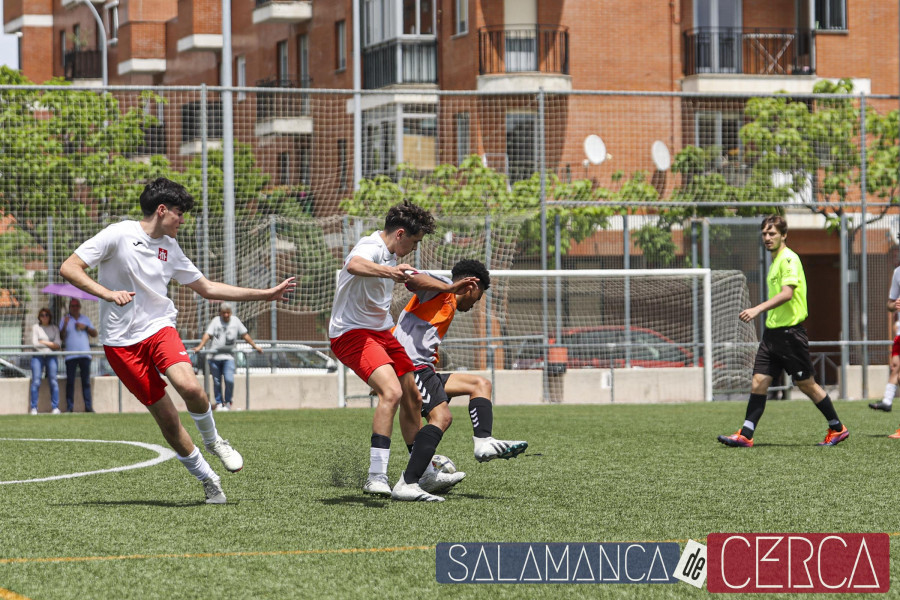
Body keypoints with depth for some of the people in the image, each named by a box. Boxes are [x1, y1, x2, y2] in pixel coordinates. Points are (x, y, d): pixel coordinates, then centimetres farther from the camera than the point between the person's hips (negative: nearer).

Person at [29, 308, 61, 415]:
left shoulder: (54, 328, 13)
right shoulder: (36, 327, 8)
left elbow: (58, 345, 4)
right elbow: (35, 343, -2)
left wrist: (43, 342, -3)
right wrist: (50, 344, 1)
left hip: (51, 357, 1)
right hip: (38, 356, -1)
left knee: (53, 381, -7)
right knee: (36, 382, -9)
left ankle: (55, 407, -4)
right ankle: (33, 408, -6)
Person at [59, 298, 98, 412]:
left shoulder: (85, 319, 18)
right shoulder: (65, 319, 9)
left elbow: (94, 334, 15)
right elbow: (61, 336, -2)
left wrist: (85, 327, -1)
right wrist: (65, 325, -17)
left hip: (85, 355, 2)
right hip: (70, 355, -2)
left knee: (86, 381, 1)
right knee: (70, 381, -5)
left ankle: (88, 406, 0)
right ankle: (69, 407, -4)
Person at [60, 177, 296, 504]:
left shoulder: (170, 248, 11)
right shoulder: (118, 235, -7)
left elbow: (207, 288, 20)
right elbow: (69, 268, -11)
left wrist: (266, 293, 18)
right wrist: (107, 293, -25)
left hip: (159, 328, 3)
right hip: (121, 342, -3)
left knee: (189, 386, -27)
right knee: (165, 416, -6)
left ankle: (212, 439, 2)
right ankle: (207, 479, 9)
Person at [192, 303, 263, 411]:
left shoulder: (235, 321, 7)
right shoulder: (216, 321, 2)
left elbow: (244, 334, 15)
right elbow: (208, 334, -6)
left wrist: (255, 346, 17)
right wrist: (200, 347, -19)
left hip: (229, 356, 0)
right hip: (215, 356, 0)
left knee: (229, 380, -15)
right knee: (217, 382, 4)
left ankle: (227, 402, 3)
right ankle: (219, 403, 19)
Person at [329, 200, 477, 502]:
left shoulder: (391, 256, 13)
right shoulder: (371, 248, -19)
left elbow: (413, 280, 36)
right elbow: (354, 265, -46)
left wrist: (448, 289, 39)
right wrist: (388, 271, -63)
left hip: (380, 332, 10)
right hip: (352, 333, -10)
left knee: (413, 399, 15)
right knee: (391, 391, -29)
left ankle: (421, 473, 32)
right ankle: (377, 477, -34)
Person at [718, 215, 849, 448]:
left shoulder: (789, 259, -13)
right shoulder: (775, 261, 16)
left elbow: (787, 293, -26)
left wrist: (758, 309, -35)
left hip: (790, 332, -9)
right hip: (772, 332, 9)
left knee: (806, 385, 2)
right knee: (758, 382, 0)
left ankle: (837, 429, 15)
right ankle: (745, 435, -3)